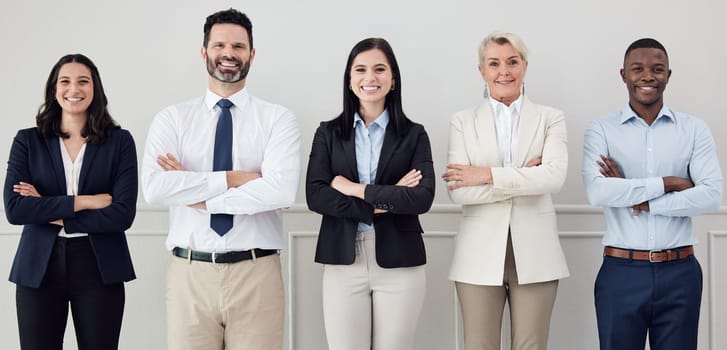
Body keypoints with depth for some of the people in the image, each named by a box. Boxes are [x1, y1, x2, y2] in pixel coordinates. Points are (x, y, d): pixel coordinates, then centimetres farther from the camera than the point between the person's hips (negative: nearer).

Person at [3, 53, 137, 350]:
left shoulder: (119, 141, 1)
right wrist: (84, 201, -13)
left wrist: (49, 211, -10)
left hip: (100, 268, -1)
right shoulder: (27, 141, 4)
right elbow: (14, 209, -8)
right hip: (39, 268, 1)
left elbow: (123, 214, -9)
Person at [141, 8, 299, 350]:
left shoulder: (278, 119, 0)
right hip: (189, 274, 1)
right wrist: (234, 178, -14)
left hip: (256, 274, -1)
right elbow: (154, 187, -12)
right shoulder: (172, 119, 4)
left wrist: (197, 196, -12)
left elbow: (281, 191, -16)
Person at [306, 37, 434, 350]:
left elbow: (423, 197, -9)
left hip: (399, 263, 0)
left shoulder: (414, 134, 5)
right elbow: (315, 195, -5)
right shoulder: (328, 133, 7)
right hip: (343, 262, 1)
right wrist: (383, 202, -11)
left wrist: (356, 189, -9)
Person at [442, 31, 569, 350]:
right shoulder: (463, 122, 5)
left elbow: (555, 176, -12)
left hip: (535, 254, 0)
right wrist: (523, 180, -12)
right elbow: (457, 190, -7)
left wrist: (488, 175, -13)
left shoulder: (551, 118, 6)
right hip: (480, 255, 0)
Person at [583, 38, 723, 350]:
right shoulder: (601, 129, 1)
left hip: (679, 273, 1)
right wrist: (667, 183, -12)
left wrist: (639, 200, -11)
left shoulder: (695, 129, 4)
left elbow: (712, 196, -8)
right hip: (621, 273, -1)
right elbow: (597, 192, -15)